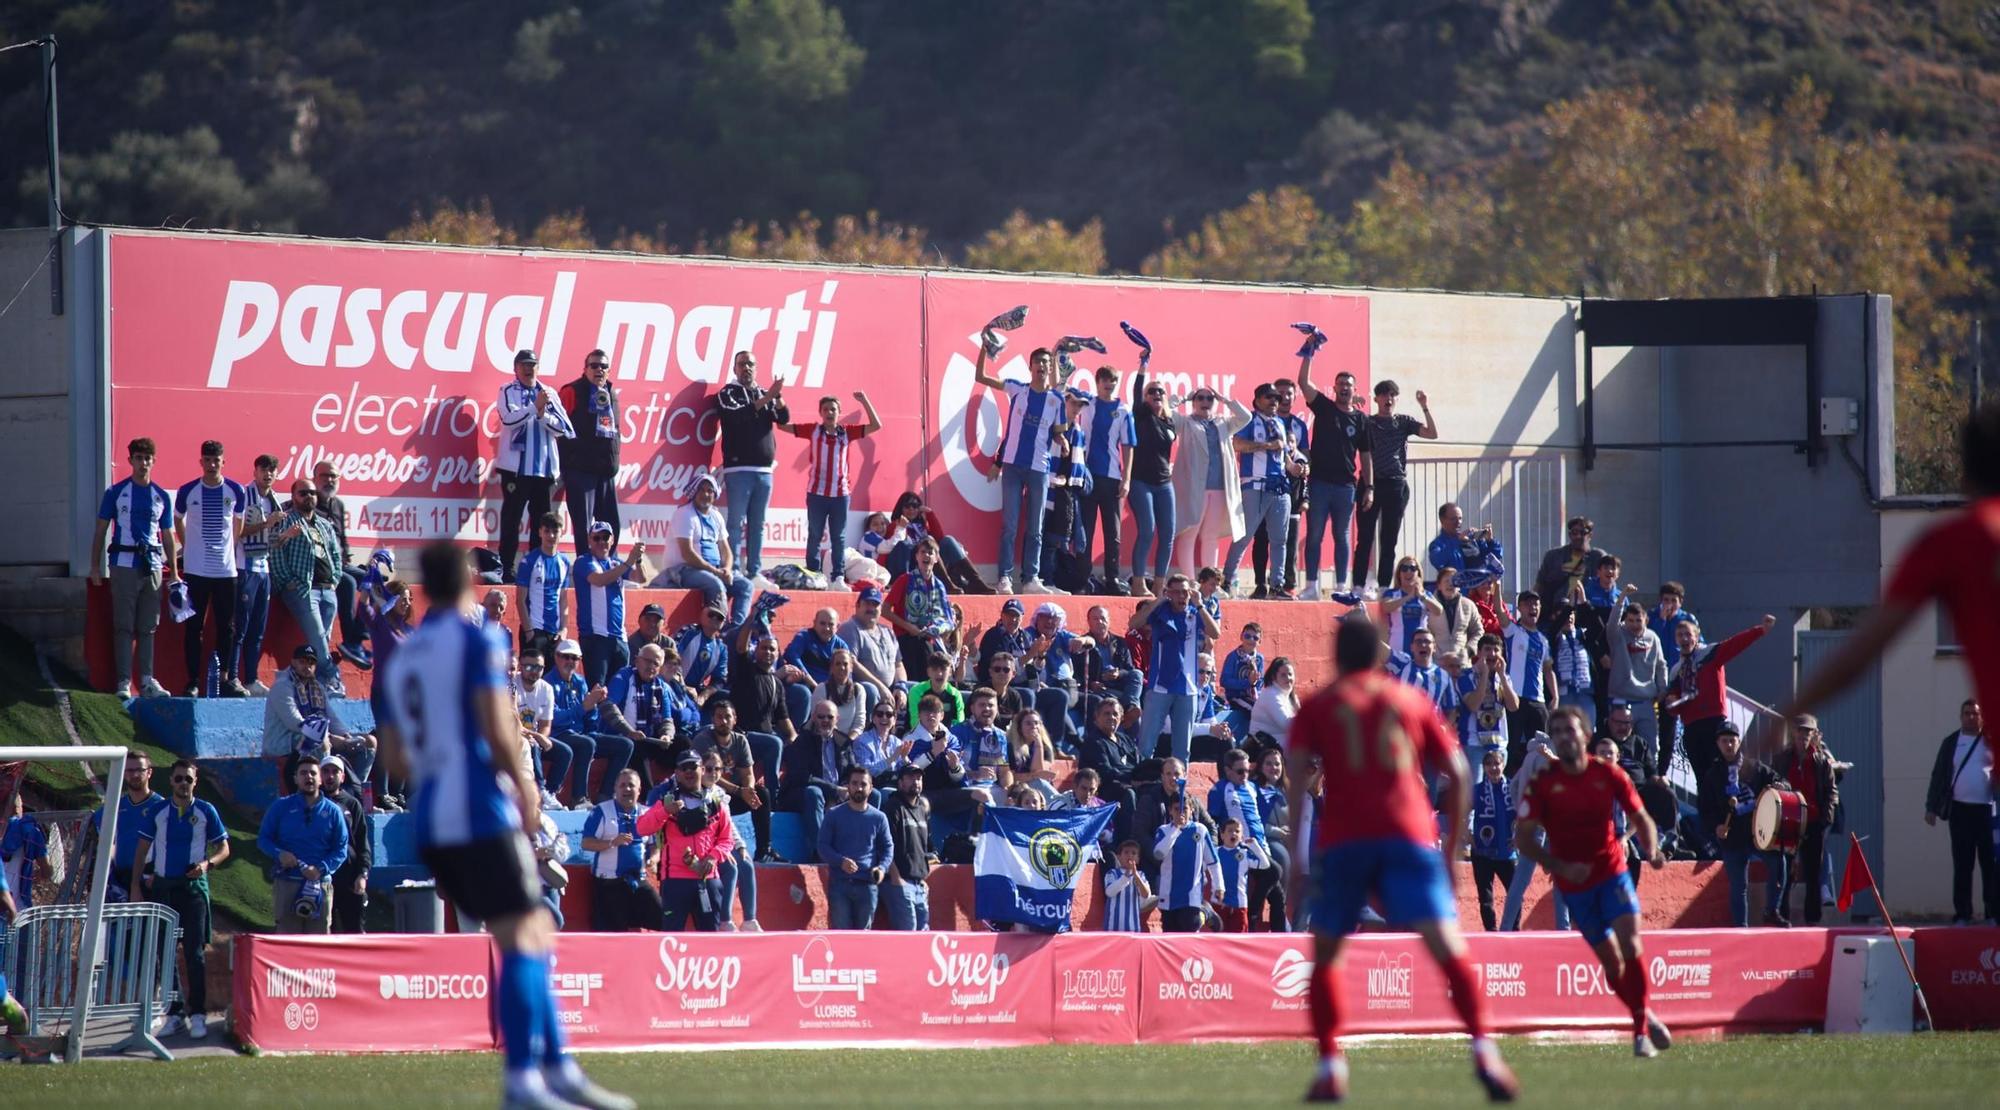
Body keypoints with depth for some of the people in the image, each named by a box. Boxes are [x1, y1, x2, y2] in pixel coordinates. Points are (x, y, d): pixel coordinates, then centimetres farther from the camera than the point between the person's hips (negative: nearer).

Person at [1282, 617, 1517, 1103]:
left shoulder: (1317, 706, 16)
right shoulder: (1412, 700, 20)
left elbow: (1295, 771, 0)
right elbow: (1457, 775, 15)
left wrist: (1295, 856, -3)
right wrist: (1452, 850, 21)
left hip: (1342, 839, 0)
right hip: (1409, 835, 0)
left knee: (1324, 956, 14)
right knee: (1446, 946, -9)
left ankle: (1331, 1067, 2)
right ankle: (1483, 1049, -27)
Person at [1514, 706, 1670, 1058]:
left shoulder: (1608, 775, -3)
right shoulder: (1542, 783, -7)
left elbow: (1641, 818, 5)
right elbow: (1523, 837, -7)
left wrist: (1651, 851, -15)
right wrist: (1561, 867, -19)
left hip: (1612, 873, 0)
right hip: (1574, 883, 0)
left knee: (1629, 944, -19)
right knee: (1611, 961, 2)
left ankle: (1641, 1029, -12)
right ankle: (1646, 1016, 24)